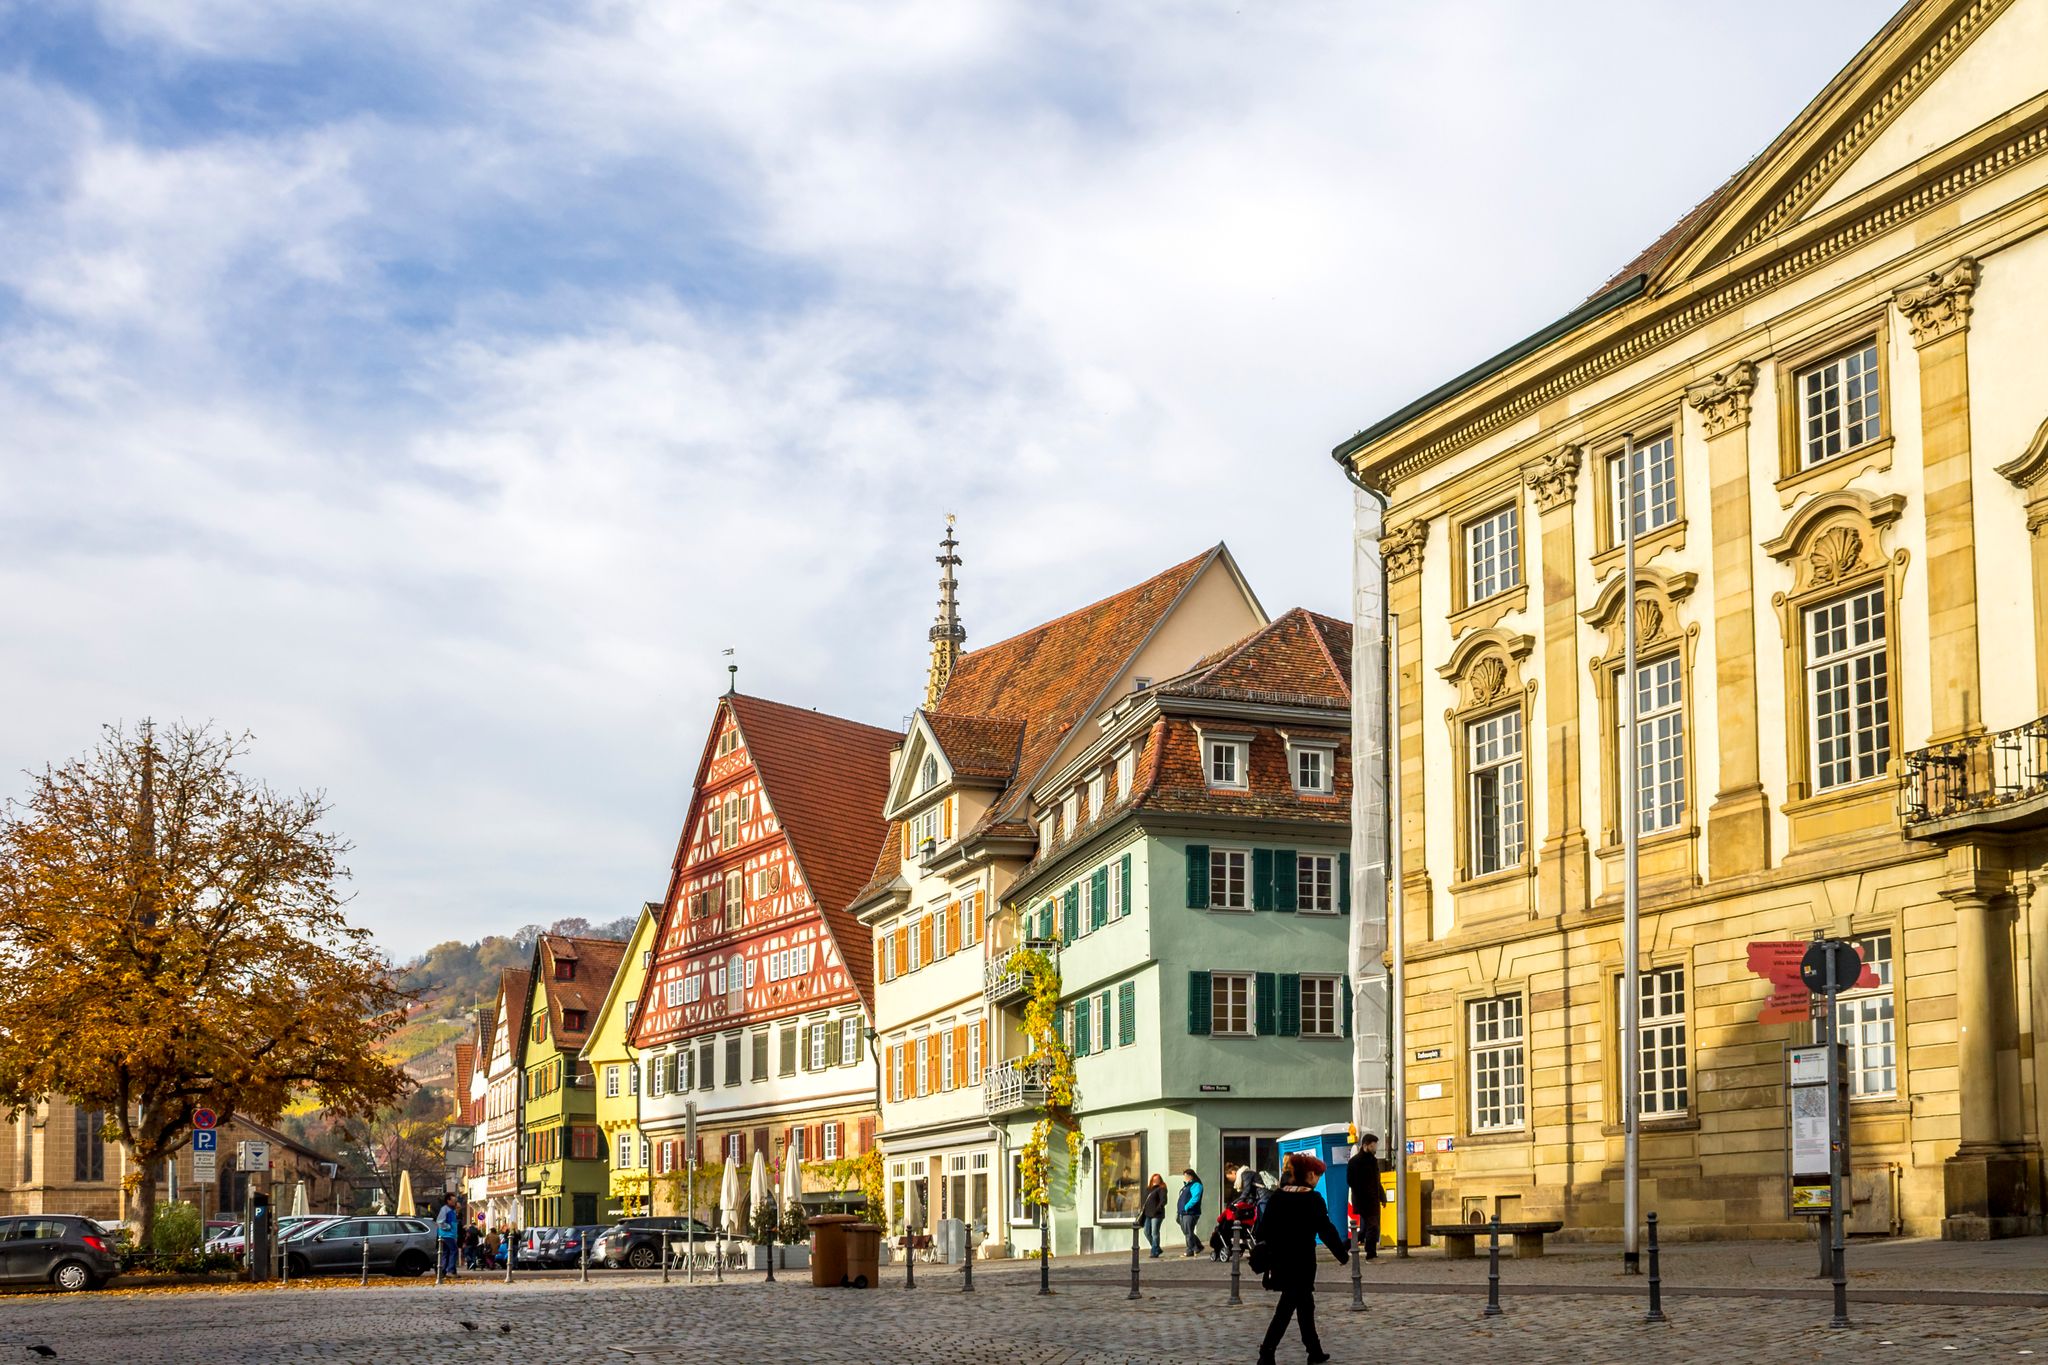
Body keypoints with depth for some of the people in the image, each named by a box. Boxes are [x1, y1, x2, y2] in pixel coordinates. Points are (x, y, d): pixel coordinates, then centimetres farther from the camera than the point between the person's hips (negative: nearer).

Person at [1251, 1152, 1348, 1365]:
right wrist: (1342, 1254, 0)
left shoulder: (1276, 1196, 6)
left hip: (1280, 1260, 6)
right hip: (1302, 1263, -6)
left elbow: (1264, 1228, 7)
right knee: (1286, 1308, -3)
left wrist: (1266, 1253, 14)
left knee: (1305, 1304, 17)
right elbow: (1326, 1230, -10)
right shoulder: (1313, 1199, -11)